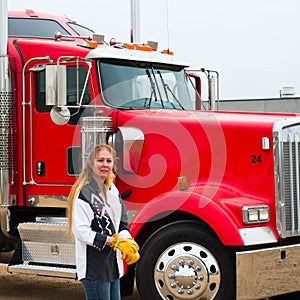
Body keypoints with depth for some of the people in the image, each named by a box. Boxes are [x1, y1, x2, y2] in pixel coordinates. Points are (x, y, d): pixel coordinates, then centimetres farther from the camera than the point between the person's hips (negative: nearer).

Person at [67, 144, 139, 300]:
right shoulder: (84, 192, -14)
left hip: (113, 264, 8)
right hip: (93, 266, -8)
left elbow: (122, 224, 15)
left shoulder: (113, 191, 12)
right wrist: (113, 241, -21)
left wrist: (126, 240, -7)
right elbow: (81, 231, -20)